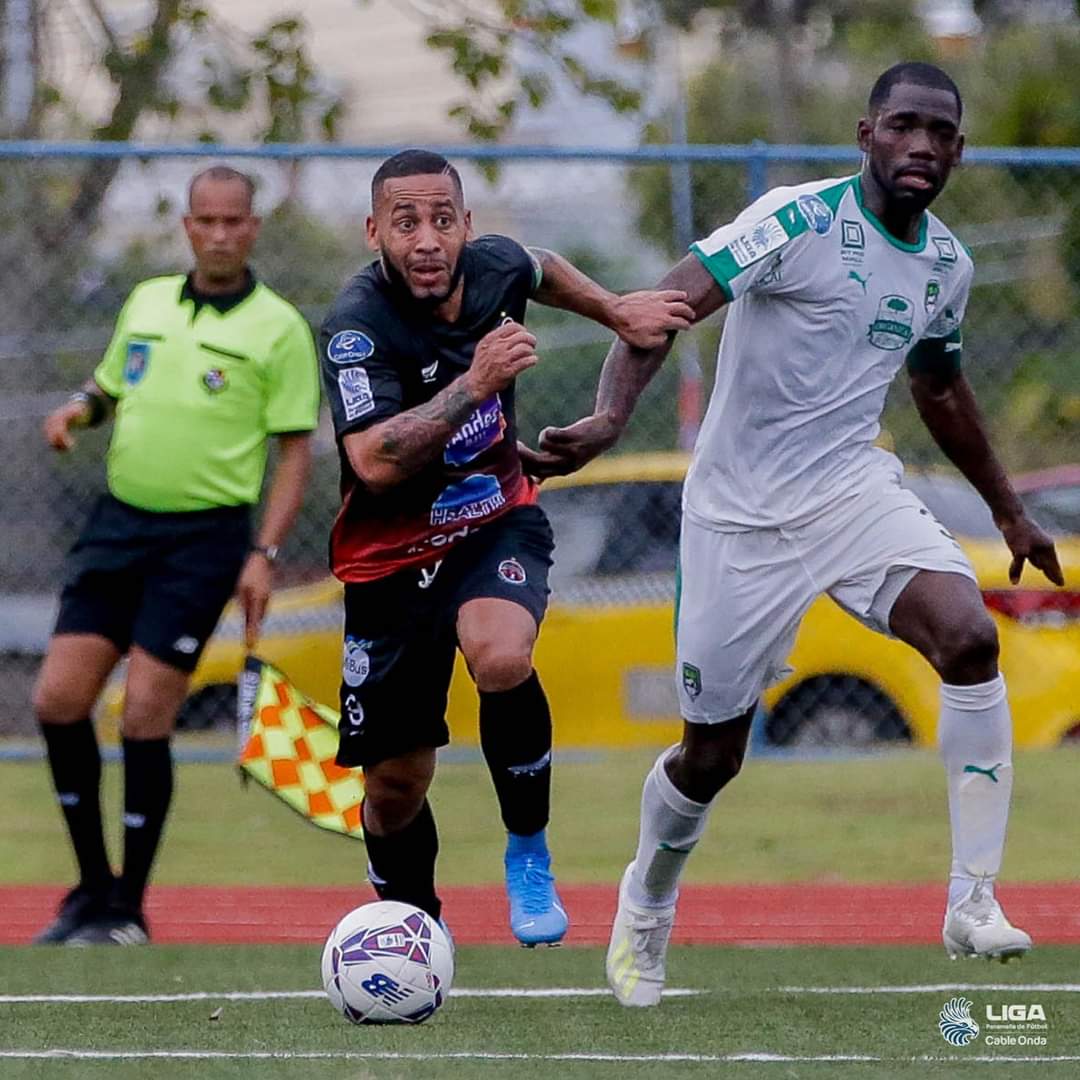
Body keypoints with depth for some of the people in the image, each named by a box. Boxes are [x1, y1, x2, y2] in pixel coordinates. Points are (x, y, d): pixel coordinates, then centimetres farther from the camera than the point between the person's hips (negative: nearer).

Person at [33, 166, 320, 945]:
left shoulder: (278, 329, -4)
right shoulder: (145, 302, 10)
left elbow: (296, 451, -4)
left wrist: (265, 554, -13)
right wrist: (78, 409, -1)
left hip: (203, 537, -5)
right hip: (119, 523, 5)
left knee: (145, 720, -8)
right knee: (59, 700, -2)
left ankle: (127, 909, 4)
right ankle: (92, 886, 13)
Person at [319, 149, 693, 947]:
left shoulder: (495, 266, -9)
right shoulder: (357, 326, -24)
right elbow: (374, 462, -38)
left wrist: (618, 311, 20)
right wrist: (477, 381, -40)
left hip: (497, 523, 2)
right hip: (393, 558, -2)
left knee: (502, 658, -32)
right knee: (396, 782, 4)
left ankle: (529, 852, -10)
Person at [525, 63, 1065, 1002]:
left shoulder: (947, 264, 5)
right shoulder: (800, 221, -16)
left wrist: (1008, 509, 31)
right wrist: (611, 416, -41)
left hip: (853, 492, 4)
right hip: (742, 514, -4)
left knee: (970, 637, -24)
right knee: (711, 757, 3)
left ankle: (974, 903, -18)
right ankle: (645, 910, 36)